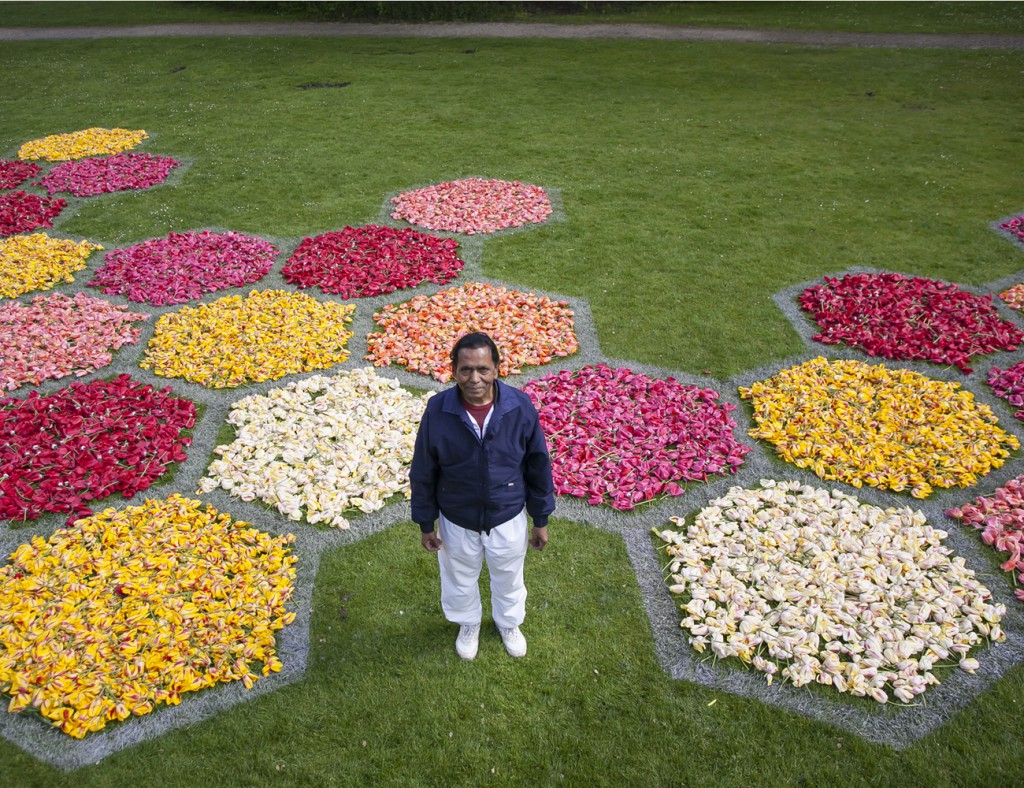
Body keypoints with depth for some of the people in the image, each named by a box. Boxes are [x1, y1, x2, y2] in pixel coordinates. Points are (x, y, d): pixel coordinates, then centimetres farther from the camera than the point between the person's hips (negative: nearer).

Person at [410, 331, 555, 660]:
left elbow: (538, 466, -9)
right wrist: (426, 524, -2)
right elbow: (423, 473, -10)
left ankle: (508, 623, 59)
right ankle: (468, 624, 59)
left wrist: (541, 520, -1)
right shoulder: (437, 411, -24)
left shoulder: (520, 406, -23)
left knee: (508, 577, 27)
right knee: (460, 578, 27)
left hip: (508, 518, 0)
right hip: (457, 520, 0)